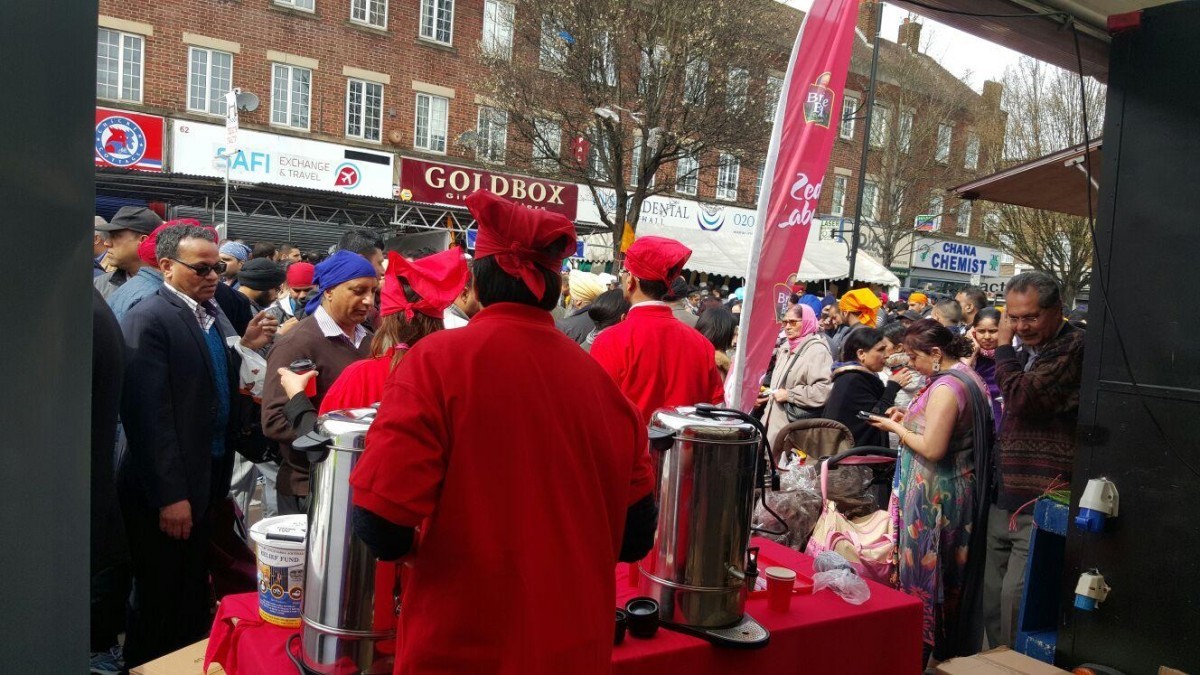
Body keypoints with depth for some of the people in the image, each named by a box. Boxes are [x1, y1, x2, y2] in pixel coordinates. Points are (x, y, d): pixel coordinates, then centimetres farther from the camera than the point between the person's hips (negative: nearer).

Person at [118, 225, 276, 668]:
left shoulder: (214, 313, 8)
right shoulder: (150, 318, -17)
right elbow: (150, 413, -23)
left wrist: (246, 347, -5)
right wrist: (169, 495, -23)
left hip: (210, 475, 8)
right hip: (166, 487, -8)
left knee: (193, 588, 23)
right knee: (160, 595, 10)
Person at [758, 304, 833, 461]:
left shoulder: (817, 350, -11)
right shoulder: (787, 347, 18)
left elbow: (824, 390, -22)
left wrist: (789, 395, -18)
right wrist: (771, 393, 14)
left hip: (796, 427, -8)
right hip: (775, 420, 8)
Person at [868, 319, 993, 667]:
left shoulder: (946, 386, -21)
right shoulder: (966, 375, 11)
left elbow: (932, 449, -24)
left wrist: (896, 428, -10)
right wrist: (909, 420, 9)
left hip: (935, 496, -10)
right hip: (959, 489, 10)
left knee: (926, 572, 1)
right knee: (949, 574, 18)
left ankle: (926, 651, 12)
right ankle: (954, 651, 30)